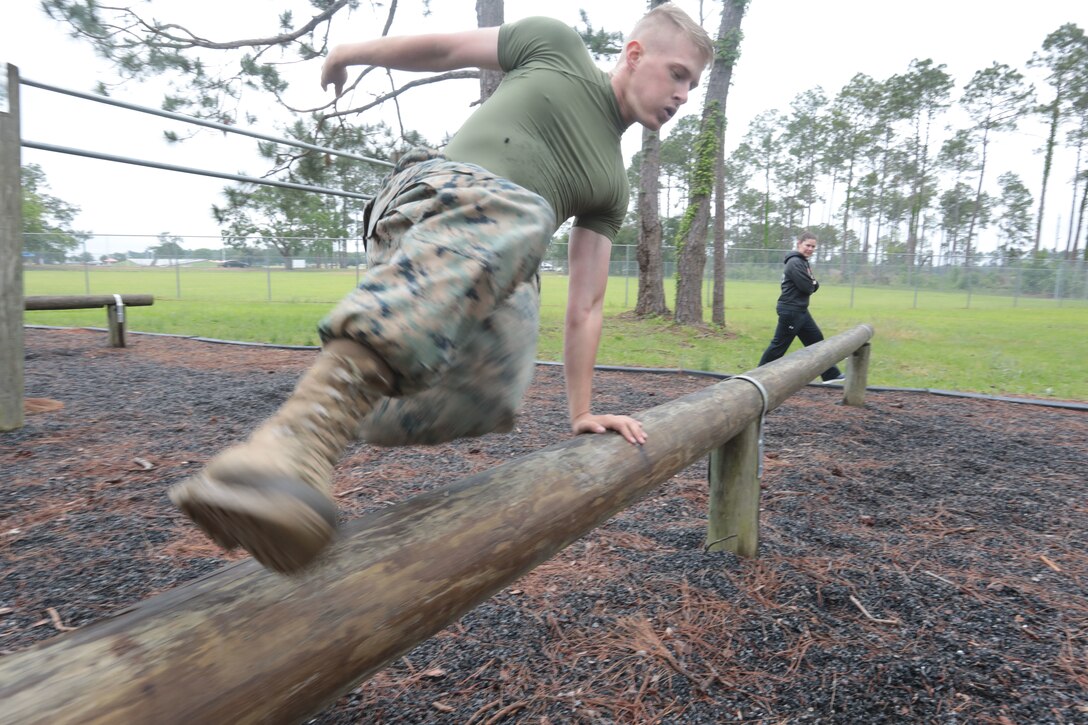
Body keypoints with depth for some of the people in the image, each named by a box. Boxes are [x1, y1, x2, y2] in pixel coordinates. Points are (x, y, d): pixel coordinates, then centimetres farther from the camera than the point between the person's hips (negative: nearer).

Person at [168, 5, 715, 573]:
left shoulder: (613, 189, 25)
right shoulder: (556, 47, 17)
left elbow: (585, 305, 22)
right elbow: (443, 47, 25)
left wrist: (582, 412, 18)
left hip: (491, 288, 4)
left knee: (492, 389, -30)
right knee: (513, 215, -40)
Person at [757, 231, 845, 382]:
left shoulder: (804, 262, 16)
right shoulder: (795, 263, -16)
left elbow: (813, 287, 14)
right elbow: (807, 287, -22)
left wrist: (813, 283, -8)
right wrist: (812, 284, 1)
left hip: (800, 311, 10)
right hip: (790, 311, -10)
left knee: (816, 340, 13)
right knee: (779, 345, -4)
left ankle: (830, 374, 22)